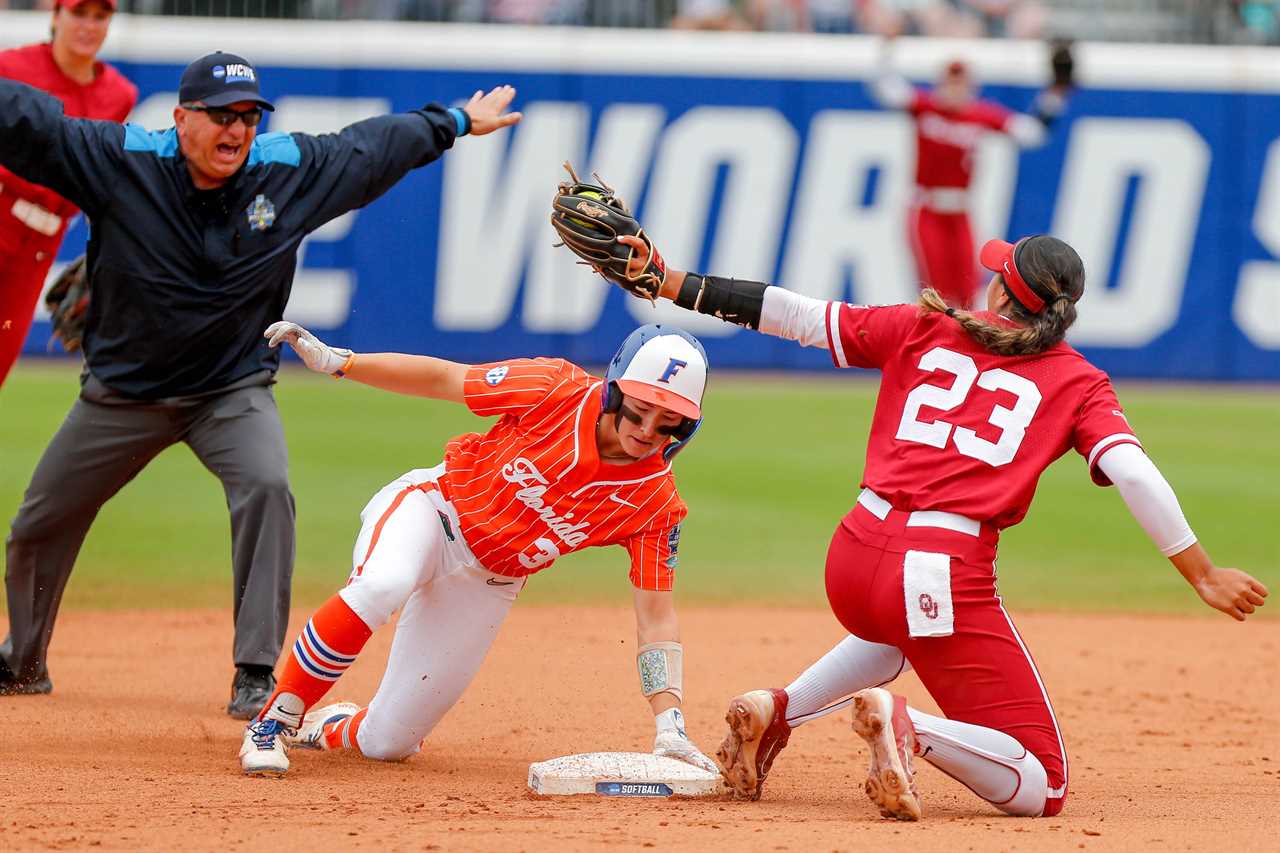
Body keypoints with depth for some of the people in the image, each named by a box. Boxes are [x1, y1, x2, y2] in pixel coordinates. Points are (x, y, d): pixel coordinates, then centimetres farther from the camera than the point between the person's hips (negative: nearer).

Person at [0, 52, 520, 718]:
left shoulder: (291, 170, -9)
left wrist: (457, 123, 20)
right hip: (122, 390, 0)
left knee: (266, 488, -29)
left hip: (234, 389, 0)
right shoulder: (119, 161, -18)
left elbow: (371, 147, 9)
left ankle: (256, 676, -23)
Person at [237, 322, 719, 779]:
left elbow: (656, 617, -15)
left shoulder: (656, 503, -17)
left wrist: (670, 728, -26)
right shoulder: (558, 391, -22)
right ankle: (274, 721, -22)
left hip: (485, 586, 3)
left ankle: (326, 726, 39)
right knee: (382, 586, -40)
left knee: (386, 742, 1)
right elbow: (442, 378, -12)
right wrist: (333, 360, -17)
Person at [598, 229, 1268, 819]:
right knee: (1039, 789, 0)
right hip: (947, 574, -5)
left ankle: (778, 709, 20)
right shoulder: (1078, 382, 6)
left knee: (898, 630, 44)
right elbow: (1133, 475, -8)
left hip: (854, 557, 5)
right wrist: (1202, 575, -6)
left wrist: (671, 283, 19)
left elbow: (794, 314, 13)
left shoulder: (923, 331, 13)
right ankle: (906, 727, -24)